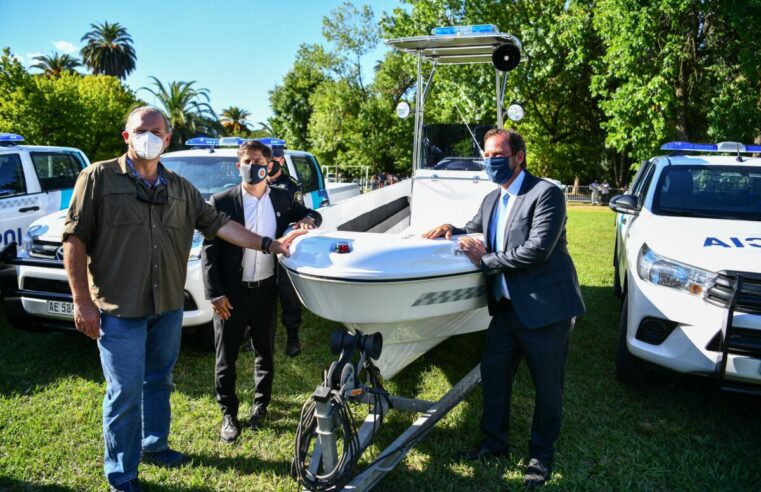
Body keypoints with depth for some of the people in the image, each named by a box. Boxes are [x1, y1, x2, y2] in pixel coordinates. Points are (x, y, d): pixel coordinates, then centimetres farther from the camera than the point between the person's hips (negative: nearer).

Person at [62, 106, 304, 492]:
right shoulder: (99, 178, -6)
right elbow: (74, 240, -8)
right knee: (126, 393, 2)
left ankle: (154, 445, 40)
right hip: (120, 309, -5)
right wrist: (82, 302, -12)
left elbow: (218, 224, 9)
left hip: (168, 307, 5)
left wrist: (269, 244, 2)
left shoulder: (180, 188, 9)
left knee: (159, 382, 19)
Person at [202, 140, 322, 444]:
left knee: (265, 352, 17)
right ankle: (228, 414, 26)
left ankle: (261, 403, 38)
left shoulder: (282, 199, 1)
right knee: (226, 357, 8)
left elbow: (312, 215, 17)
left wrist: (307, 219, -8)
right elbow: (208, 252, -7)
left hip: (266, 289, 3)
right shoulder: (221, 202, -8)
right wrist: (215, 294, -12)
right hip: (231, 293, -2)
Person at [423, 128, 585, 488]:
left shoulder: (545, 193, -14)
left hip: (545, 309, -7)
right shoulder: (491, 200, 11)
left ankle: (542, 454, 30)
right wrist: (451, 229, 2)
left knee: (547, 386, 9)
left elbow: (538, 249, -24)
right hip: (506, 308, 7)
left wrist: (485, 261, -17)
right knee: (492, 374, 15)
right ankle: (495, 442, 35)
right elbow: (473, 230, 26)